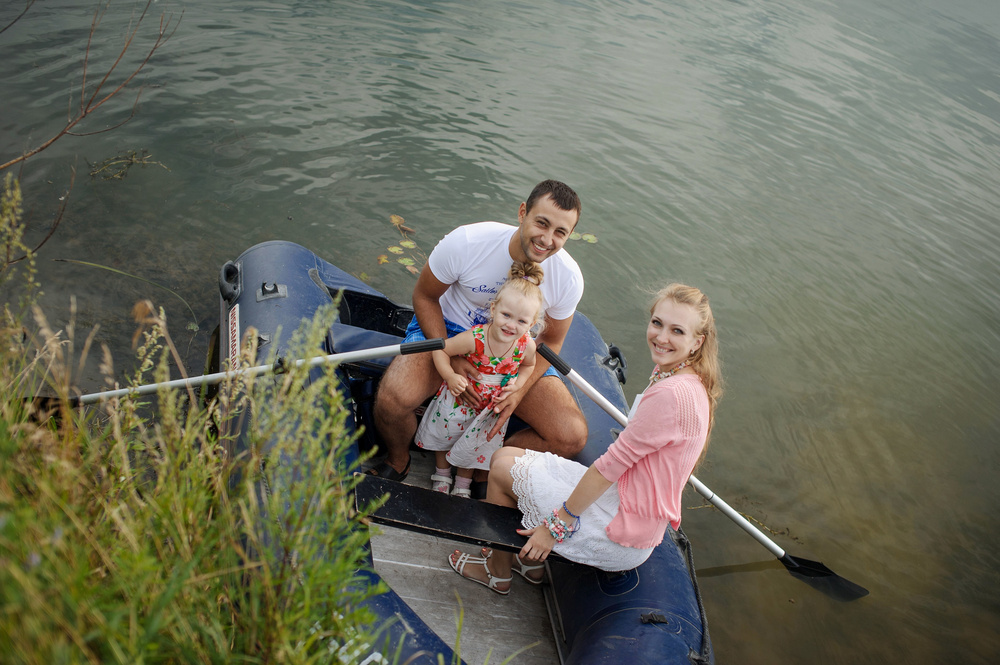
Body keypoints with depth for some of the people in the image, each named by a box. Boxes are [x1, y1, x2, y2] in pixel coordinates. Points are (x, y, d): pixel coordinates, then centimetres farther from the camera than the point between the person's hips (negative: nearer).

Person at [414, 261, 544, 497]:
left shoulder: (527, 345, -27)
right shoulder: (474, 338, -37)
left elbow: (528, 365, -2)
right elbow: (441, 350, -23)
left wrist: (517, 383, -18)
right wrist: (450, 376, -34)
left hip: (492, 407, 2)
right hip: (459, 398, -2)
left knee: (474, 446, 22)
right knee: (443, 433, 22)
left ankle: (463, 483, 52)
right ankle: (441, 474, 53)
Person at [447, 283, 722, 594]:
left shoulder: (673, 394, -28)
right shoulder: (688, 382, 4)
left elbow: (611, 464, -23)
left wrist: (559, 523, -14)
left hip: (621, 536, -9)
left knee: (501, 468, 4)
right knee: (505, 455, 17)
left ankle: (498, 571, 24)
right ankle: (531, 562, 29)